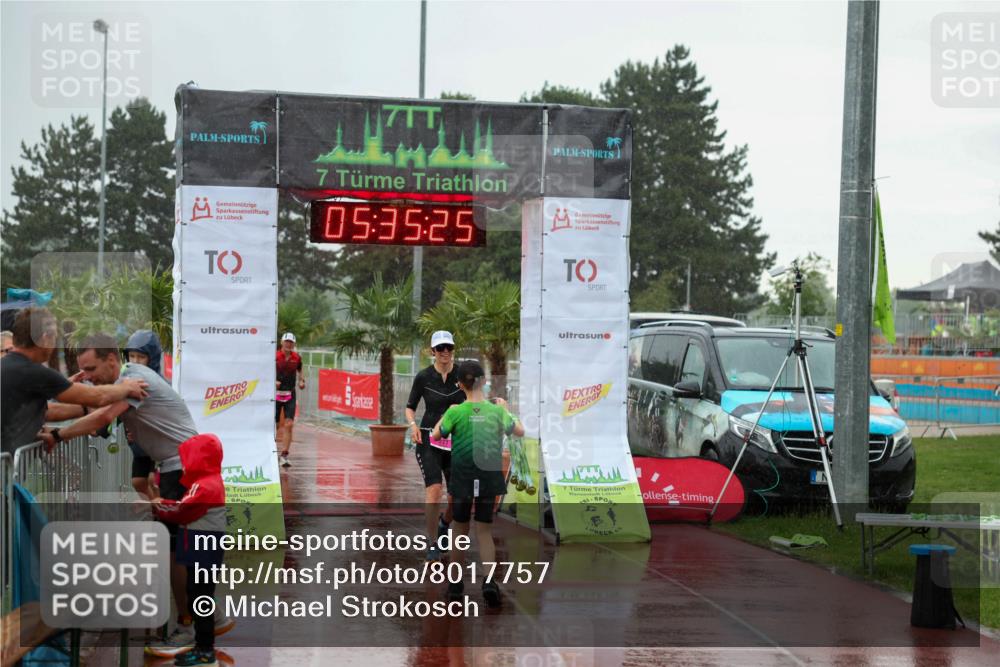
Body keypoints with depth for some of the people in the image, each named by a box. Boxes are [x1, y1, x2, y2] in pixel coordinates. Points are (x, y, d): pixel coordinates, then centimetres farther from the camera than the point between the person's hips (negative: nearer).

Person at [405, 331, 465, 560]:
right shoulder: (423, 377, -3)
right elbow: (410, 407, 6)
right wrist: (413, 425, -13)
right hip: (429, 439, -2)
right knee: (433, 489, -16)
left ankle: (444, 522, 38)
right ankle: (432, 545, -5)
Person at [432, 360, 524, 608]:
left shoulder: (456, 412, -10)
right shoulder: (497, 411, -4)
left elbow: (436, 436, 5)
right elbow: (519, 431, 12)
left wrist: (446, 413, 19)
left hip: (462, 480, -1)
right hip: (489, 480, 1)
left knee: (460, 530, 13)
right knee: (485, 532, 8)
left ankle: (456, 584, 21)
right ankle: (489, 581, -11)